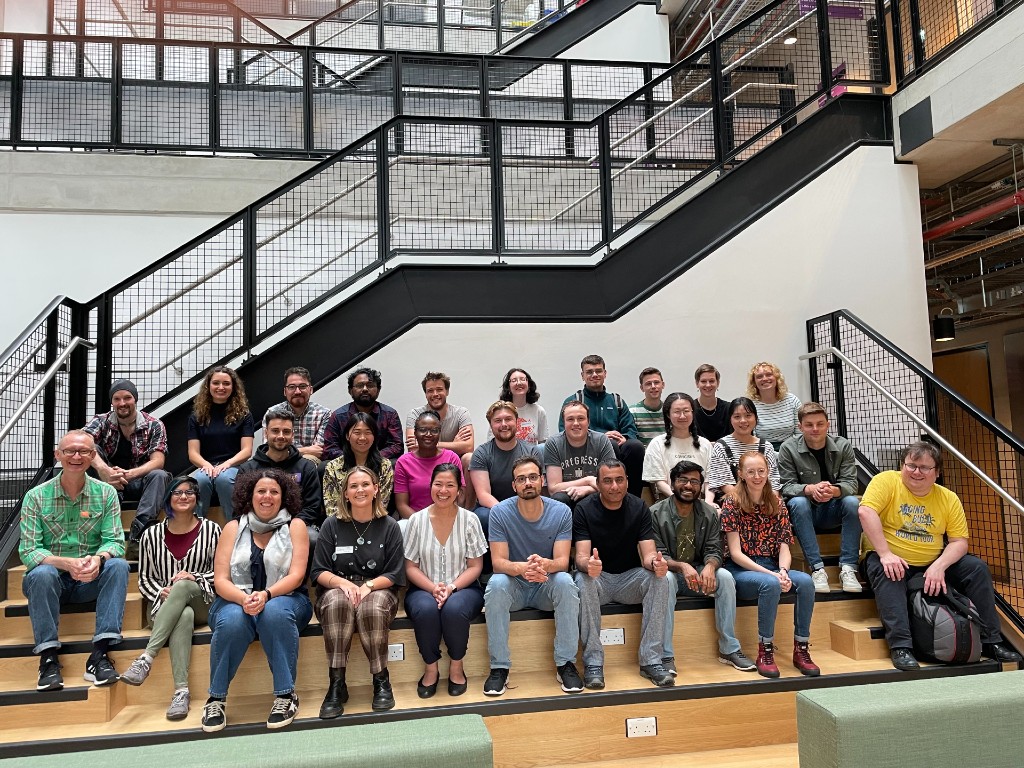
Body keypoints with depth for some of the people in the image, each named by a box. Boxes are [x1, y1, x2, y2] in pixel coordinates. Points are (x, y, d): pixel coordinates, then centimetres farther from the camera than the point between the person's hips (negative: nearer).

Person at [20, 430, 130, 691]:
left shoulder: (106, 493, 0)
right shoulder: (36, 497, -4)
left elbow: (115, 542, -6)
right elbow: (28, 551, -11)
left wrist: (98, 559, -31)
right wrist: (66, 563, -30)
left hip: (91, 581, 1)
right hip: (51, 581, -1)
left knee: (119, 565, -28)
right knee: (42, 573, -33)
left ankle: (99, 655, -30)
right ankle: (48, 658, -23)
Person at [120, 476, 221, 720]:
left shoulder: (210, 529, 5)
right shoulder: (152, 534, 9)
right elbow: (144, 578, 12)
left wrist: (195, 577, -12)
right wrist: (160, 592, -8)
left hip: (203, 603, -1)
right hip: (165, 606, 1)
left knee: (182, 586, -36)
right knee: (184, 616, -37)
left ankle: (146, 659, -40)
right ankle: (181, 691, -44)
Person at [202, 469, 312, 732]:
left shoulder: (295, 526, 3)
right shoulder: (234, 528, 7)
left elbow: (296, 575, -7)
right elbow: (220, 580, -2)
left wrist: (266, 595, -26)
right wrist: (244, 599, -23)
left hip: (284, 599, -1)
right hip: (236, 601, 1)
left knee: (275, 612, -36)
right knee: (232, 621, -34)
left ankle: (286, 695, -24)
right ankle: (216, 698, -14)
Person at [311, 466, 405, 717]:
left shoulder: (389, 527, 4)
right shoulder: (332, 525, 6)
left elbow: (395, 575, 0)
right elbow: (319, 572, 1)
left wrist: (368, 586, -19)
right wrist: (342, 582, -20)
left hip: (378, 591, 0)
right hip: (336, 590, 1)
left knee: (371, 608, -36)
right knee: (337, 601, -36)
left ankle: (381, 680, -17)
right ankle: (336, 684, -28)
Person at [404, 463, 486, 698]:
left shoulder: (470, 520, -1)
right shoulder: (417, 520, 1)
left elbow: (475, 566, -1)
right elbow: (411, 567, 1)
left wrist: (452, 587, -18)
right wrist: (433, 588, -16)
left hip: (463, 589, 0)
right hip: (424, 590, 1)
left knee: (454, 609, -34)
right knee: (426, 609, -33)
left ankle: (456, 667, -7)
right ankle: (430, 668, -8)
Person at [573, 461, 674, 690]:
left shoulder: (639, 508, -4)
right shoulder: (584, 509, -10)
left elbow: (648, 555, -11)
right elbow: (581, 556, -19)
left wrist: (655, 562, -37)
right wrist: (588, 564, -45)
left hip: (629, 578, 2)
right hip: (597, 577, -2)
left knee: (660, 578, -27)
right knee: (583, 580, -35)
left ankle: (651, 660, -20)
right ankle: (593, 663, -25)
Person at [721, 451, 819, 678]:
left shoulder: (777, 503, 8)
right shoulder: (732, 503, -6)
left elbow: (784, 547, 3)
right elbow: (736, 553, -11)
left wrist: (782, 571, -19)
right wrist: (771, 574, -21)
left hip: (772, 568, 4)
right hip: (741, 570, -4)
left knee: (805, 581, -25)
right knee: (771, 584, -35)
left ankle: (801, 649, -12)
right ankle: (765, 652, -19)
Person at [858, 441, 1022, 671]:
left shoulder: (949, 498, 2)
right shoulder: (886, 481, -10)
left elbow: (959, 541, -2)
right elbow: (866, 512, -24)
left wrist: (939, 566, -21)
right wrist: (885, 554, -31)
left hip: (932, 565, 5)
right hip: (893, 562, -4)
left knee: (978, 568, -9)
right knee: (885, 573, -35)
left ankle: (990, 642, 2)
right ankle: (900, 647, -33)